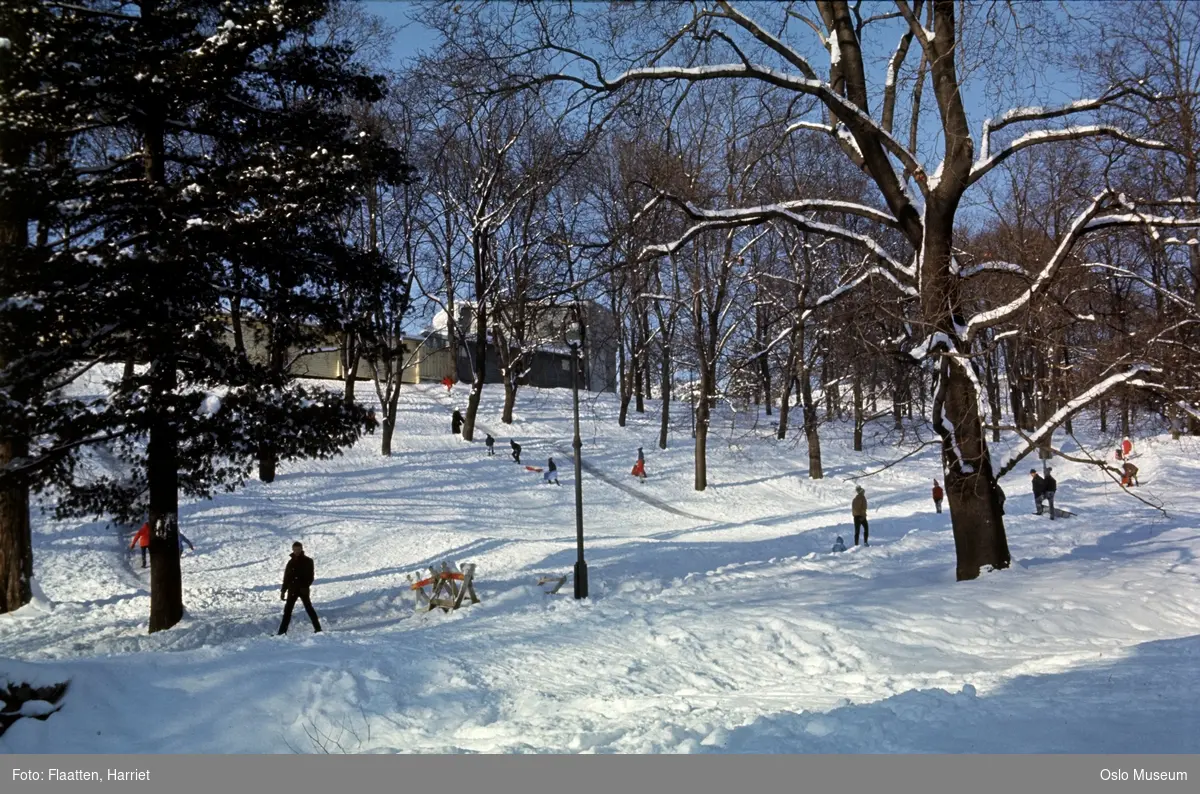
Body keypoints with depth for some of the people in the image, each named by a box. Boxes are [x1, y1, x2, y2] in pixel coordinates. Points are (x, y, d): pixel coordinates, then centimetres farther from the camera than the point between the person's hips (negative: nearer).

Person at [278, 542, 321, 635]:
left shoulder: (308, 561, 0)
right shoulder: (291, 562, 12)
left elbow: (310, 577, -5)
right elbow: (286, 577, 14)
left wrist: (305, 586, -18)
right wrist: (283, 591, 10)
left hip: (303, 590, -4)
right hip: (292, 589, 4)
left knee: (309, 609, -4)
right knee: (287, 610, 2)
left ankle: (318, 629, 1)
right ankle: (282, 632, 4)